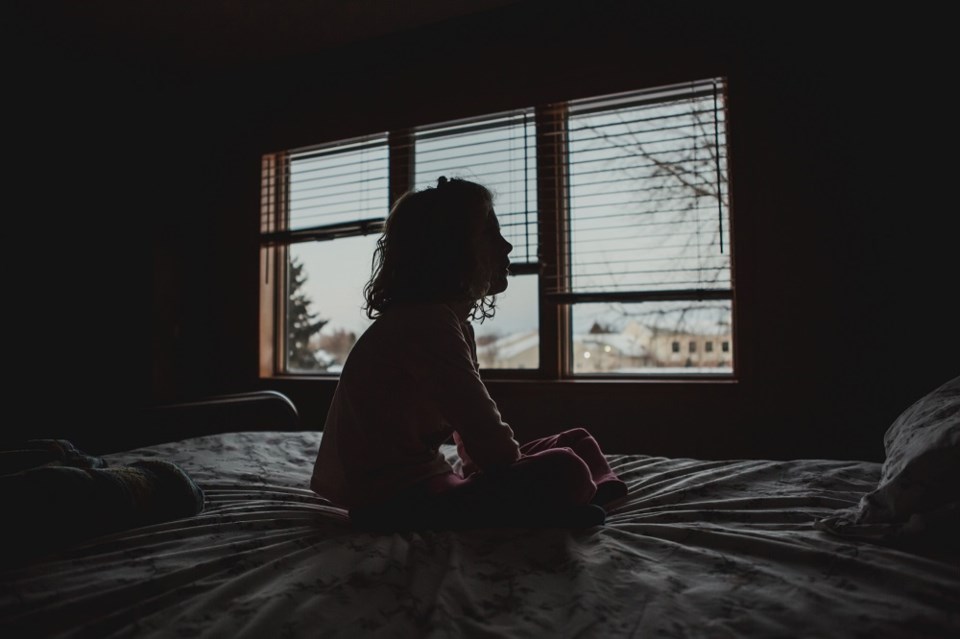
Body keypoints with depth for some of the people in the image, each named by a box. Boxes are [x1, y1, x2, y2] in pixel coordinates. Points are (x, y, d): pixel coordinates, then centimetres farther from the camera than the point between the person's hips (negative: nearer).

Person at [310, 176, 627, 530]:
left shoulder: (453, 322, 12)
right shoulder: (426, 323, -20)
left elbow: (472, 426, 16)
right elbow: (484, 431, -21)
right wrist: (523, 474, -5)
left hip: (426, 480, 10)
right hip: (393, 500, -10)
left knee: (576, 444, 8)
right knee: (563, 472, -27)